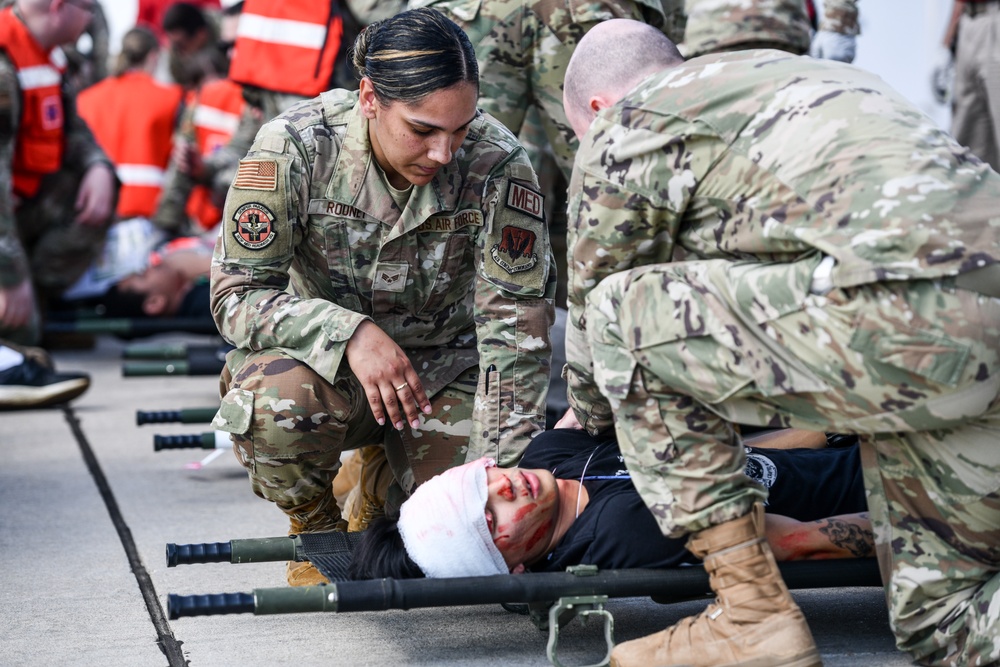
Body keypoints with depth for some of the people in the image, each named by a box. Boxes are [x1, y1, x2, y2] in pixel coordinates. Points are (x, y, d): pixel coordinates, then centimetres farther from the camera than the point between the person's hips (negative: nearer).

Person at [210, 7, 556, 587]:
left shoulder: (498, 163, -20)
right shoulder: (295, 147, -22)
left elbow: (516, 321, -18)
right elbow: (237, 295, -20)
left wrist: (508, 468, -25)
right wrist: (351, 333, -36)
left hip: (446, 365, 2)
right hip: (326, 357, -1)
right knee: (270, 403, -36)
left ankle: (380, 473, 19)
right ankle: (317, 522, 0)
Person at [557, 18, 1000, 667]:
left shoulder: (627, 124, 10)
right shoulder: (793, 76, 36)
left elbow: (591, 295, 22)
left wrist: (589, 415, 42)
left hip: (907, 313, -9)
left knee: (621, 313, 7)